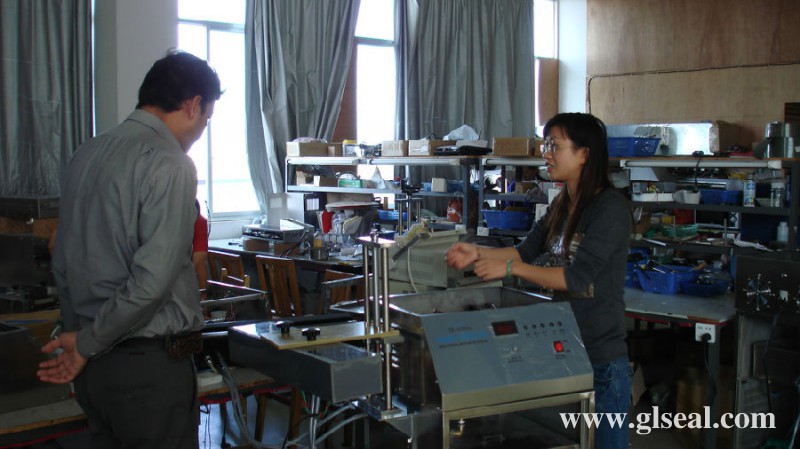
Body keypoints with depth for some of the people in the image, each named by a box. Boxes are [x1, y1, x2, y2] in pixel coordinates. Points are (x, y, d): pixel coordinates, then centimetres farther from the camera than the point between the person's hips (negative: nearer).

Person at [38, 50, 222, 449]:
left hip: (93, 367, 8)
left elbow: (63, 266, 15)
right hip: (150, 366, -8)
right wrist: (86, 344, -10)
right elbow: (151, 280, -22)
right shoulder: (169, 165, -16)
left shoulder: (85, 155, 9)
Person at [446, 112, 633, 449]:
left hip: (601, 357, -8)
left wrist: (509, 268, -22)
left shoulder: (611, 208, -16)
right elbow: (527, 252, 12)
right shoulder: (562, 205, 9)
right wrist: (478, 253, -1)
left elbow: (578, 276, -22)